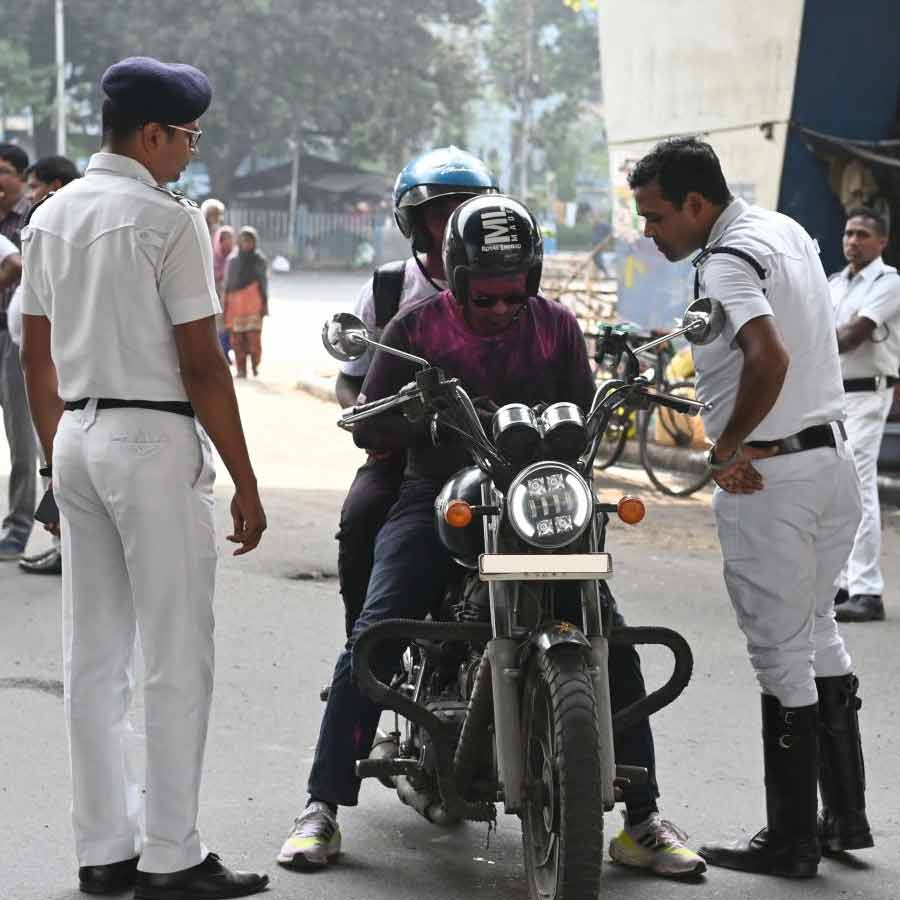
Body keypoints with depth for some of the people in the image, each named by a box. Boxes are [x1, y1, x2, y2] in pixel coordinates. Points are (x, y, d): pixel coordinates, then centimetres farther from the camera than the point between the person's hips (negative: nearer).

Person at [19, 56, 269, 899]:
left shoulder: (51, 216, 11)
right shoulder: (167, 220, -12)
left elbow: (36, 356, 14)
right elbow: (202, 365, -14)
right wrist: (245, 484, -9)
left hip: (76, 440, 8)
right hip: (154, 442, -8)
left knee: (93, 656, 11)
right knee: (176, 659, -2)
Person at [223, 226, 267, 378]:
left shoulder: (260, 261, 6)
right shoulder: (232, 261, 10)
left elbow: (264, 284, 6)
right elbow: (227, 284, 10)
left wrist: (264, 304, 1)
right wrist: (226, 306, 6)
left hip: (253, 304, -2)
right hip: (236, 304, 2)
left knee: (254, 336, -11)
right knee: (237, 337, -2)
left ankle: (255, 365, 5)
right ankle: (241, 369, 4)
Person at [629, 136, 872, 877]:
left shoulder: (727, 262, -17)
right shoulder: (786, 229, 12)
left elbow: (770, 359, -33)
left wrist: (725, 451, -22)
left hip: (769, 476, -9)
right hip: (835, 458, 9)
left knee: (782, 653, -2)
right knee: (819, 635, 19)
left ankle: (791, 839, 6)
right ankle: (846, 814, 24)